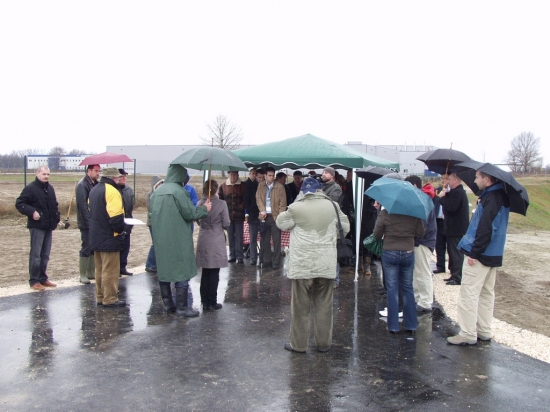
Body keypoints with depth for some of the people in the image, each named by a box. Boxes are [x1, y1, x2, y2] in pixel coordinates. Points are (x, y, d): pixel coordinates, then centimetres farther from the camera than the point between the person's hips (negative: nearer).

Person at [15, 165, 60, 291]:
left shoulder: (50, 188, 13)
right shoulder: (30, 188, -9)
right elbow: (19, 203, -10)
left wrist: (57, 217, 10)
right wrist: (32, 212, -21)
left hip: (48, 226, 7)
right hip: (37, 226, -7)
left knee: (45, 255, 12)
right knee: (35, 254, -3)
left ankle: (43, 278, 21)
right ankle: (34, 281, 4)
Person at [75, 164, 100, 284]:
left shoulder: (95, 184, 13)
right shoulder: (82, 185, -13)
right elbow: (82, 206, -19)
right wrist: (89, 222, -21)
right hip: (87, 224, -8)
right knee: (86, 248, -2)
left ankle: (91, 272, 22)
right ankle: (83, 275, 6)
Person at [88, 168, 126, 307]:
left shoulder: (94, 190, 12)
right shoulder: (112, 191, -18)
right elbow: (115, 216, -25)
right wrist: (121, 229, -10)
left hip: (96, 237, 9)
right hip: (109, 238, -9)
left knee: (100, 269, 17)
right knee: (110, 270, -1)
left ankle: (100, 297, 25)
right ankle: (110, 299, 5)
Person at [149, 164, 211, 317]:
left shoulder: (156, 191, 7)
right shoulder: (179, 191, -15)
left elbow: (151, 213, 15)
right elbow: (190, 213, -15)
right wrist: (205, 209, 2)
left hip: (160, 240, 7)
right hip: (178, 240, -7)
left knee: (163, 271, 14)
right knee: (182, 272, 0)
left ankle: (168, 304, 22)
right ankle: (182, 307, 3)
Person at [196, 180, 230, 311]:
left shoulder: (200, 203, 1)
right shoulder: (221, 204, -11)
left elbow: (198, 221, 12)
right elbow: (226, 224, -7)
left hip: (203, 241, 4)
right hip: (216, 242, -4)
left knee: (205, 273, 13)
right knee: (214, 273, 4)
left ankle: (205, 301, 18)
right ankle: (211, 303, 9)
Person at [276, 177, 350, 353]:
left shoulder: (296, 208, -8)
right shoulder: (332, 206, 0)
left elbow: (281, 223, 8)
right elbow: (345, 227, 12)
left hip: (302, 265, -2)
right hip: (326, 264, 2)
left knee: (300, 306, 7)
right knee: (324, 305, 12)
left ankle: (298, 344, 16)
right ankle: (323, 343, 21)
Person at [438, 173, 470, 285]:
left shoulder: (457, 192, -19)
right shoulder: (458, 191, 16)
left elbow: (451, 207, -27)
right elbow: (450, 204, 16)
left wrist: (442, 197, -16)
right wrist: (445, 196, 1)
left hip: (456, 229, -11)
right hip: (456, 228, 11)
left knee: (456, 253, -6)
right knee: (453, 252, 16)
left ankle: (457, 277, -2)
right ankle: (454, 275, 24)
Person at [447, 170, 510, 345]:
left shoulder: (491, 200, -20)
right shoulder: (501, 196, 10)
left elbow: (486, 230, -25)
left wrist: (474, 253, -21)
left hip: (480, 256, -10)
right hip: (493, 255, 10)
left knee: (469, 294, -3)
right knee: (486, 293, 16)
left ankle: (468, 334, 2)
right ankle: (485, 331, 24)